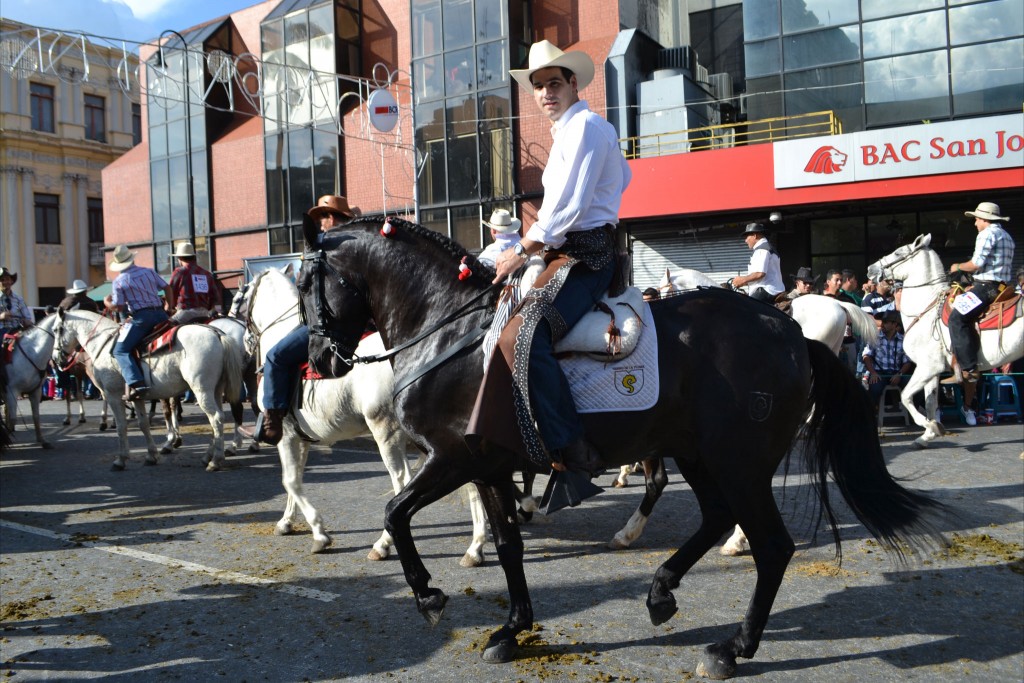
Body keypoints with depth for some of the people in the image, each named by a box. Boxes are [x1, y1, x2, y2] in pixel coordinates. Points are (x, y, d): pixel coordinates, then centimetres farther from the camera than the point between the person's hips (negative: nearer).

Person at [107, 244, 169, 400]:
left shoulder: (119, 281, 1)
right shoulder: (149, 271, 12)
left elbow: (118, 307, 0)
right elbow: (167, 288, 13)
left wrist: (107, 302, 20)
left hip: (140, 317, -5)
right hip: (160, 314, 5)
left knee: (120, 350, -4)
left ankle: (136, 384, -23)